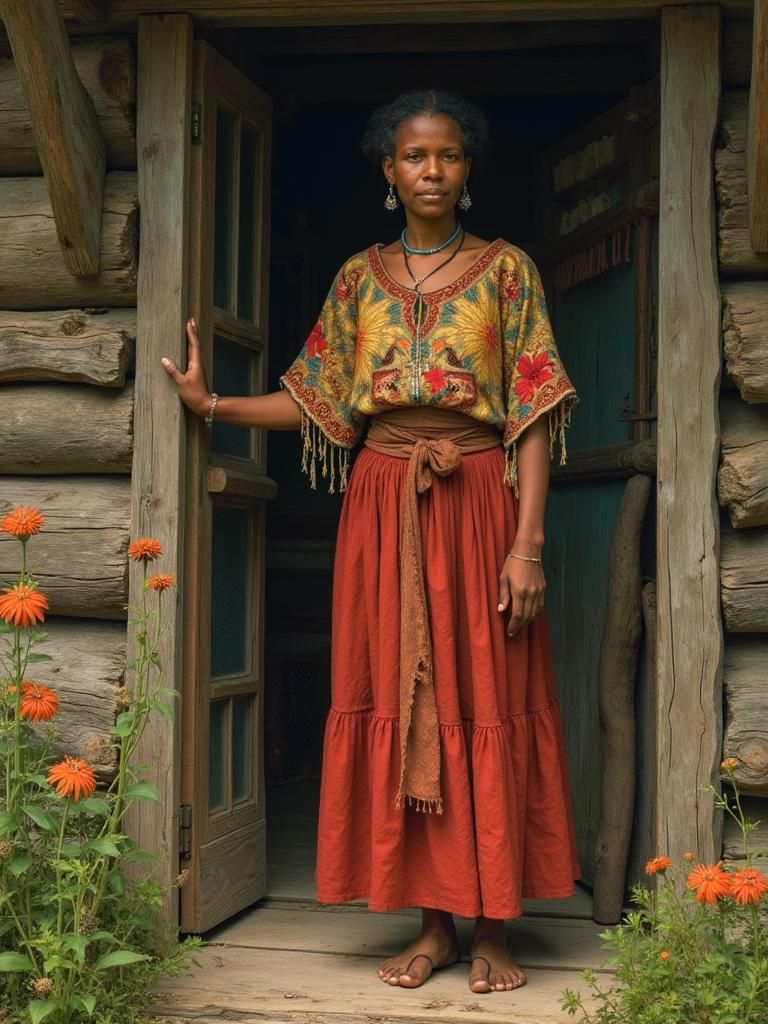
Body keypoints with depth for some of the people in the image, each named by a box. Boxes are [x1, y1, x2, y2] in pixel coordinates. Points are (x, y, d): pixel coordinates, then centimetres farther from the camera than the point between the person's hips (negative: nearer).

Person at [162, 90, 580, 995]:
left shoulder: (505, 269, 2)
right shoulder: (361, 276, 11)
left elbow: (533, 413, -4)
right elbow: (318, 402, 11)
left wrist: (527, 542, -12)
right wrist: (211, 404, -1)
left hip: (477, 502, -3)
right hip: (382, 506, 3)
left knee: (485, 702, -1)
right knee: (398, 703, 3)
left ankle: (492, 927, 9)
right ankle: (435, 921, 13)